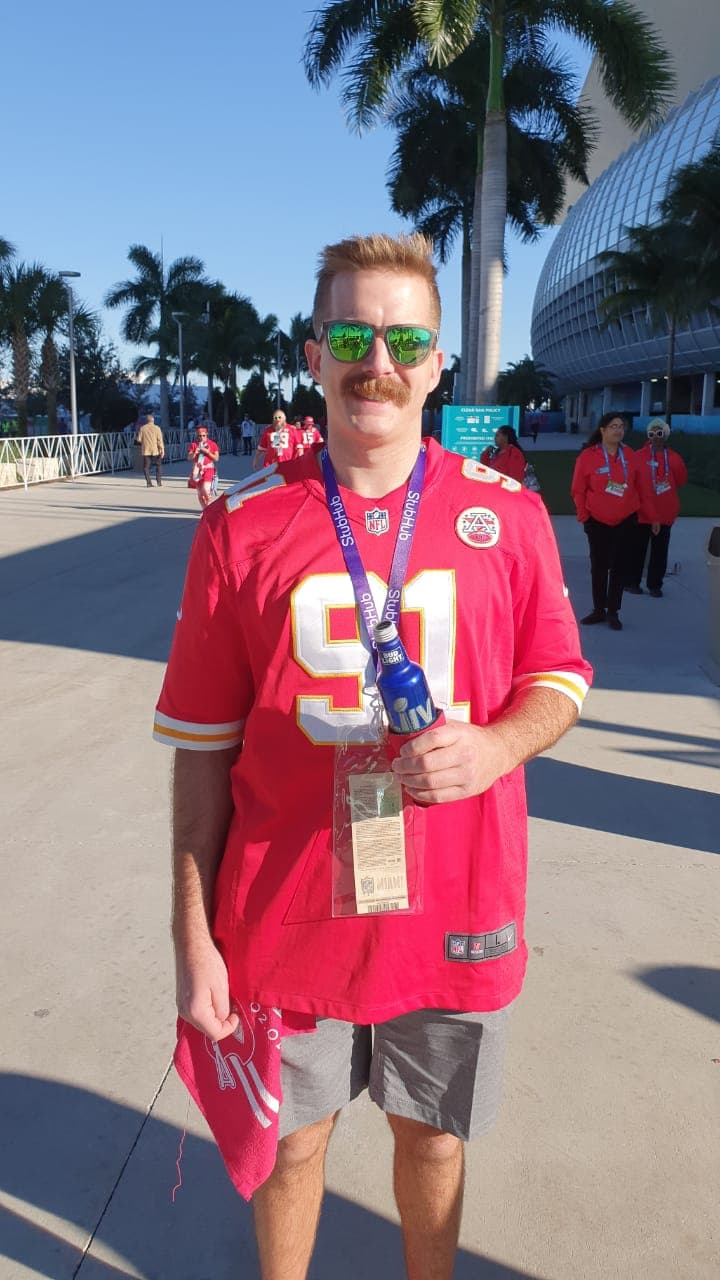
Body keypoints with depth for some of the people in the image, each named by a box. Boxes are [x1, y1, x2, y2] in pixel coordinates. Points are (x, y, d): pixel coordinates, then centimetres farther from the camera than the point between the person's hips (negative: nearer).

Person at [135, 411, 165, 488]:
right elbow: (160, 440, -9)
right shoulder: (157, 428, -3)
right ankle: (159, 482, 6)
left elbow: (138, 439, 2)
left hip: (145, 451, 1)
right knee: (159, 466, 13)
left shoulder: (142, 428, 1)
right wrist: (162, 450, -8)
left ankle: (149, 483, -2)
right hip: (155, 451, -1)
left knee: (146, 467, 7)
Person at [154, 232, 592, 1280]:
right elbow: (202, 749, -4)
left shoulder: (508, 515, -4)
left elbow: (559, 679, 6)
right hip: (286, 919, 0)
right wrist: (193, 938, -4)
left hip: (456, 917, 1)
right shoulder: (242, 525, -7)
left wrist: (494, 746, -17)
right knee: (290, 1143, 20)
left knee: (432, 1136, 22)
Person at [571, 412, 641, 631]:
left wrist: (636, 510, 6)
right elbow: (578, 490, -4)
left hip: (625, 521, 2)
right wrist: (583, 515, -5)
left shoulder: (629, 455, 1)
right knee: (598, 566, 8)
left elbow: (638, 486, 9)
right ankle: (599, 610, 19)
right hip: (597, 521, -2)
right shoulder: (588, 456, -8)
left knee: (620, 566, 4)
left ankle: (613, 612, 13)